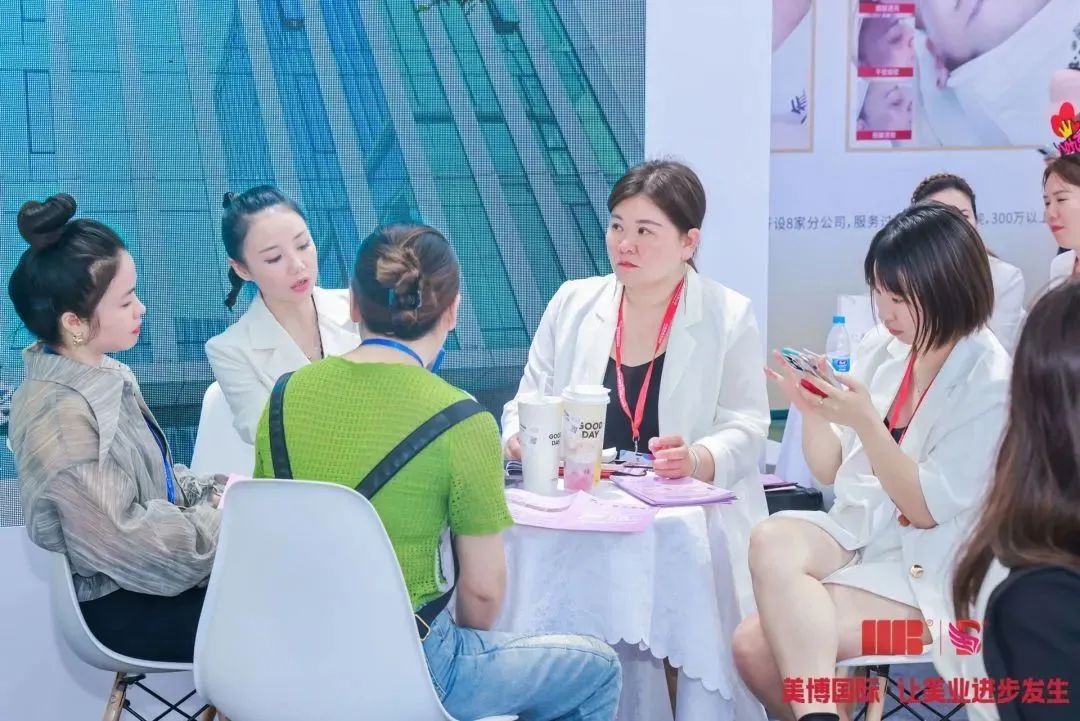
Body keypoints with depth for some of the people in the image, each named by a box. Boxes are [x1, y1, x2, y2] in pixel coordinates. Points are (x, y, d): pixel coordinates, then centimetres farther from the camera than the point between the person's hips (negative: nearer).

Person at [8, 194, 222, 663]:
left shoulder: (98, 372, -1)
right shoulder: (61, 418, -29)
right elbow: (127, 543, -26)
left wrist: (212, 490, -4)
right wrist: (218, 515, -14)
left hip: (161, 539, 8)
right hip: (128, 603, -8)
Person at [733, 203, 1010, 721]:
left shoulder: (991, 386, -12)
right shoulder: (880, 348, 3)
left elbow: (927, 511, -14)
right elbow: (829, 472, 10)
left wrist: (866, 421, -24)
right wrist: (812, 412, -11)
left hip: (923, 569, -6)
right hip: (855, 534, 6)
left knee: (759, 641, -27)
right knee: (772, 539, -29)